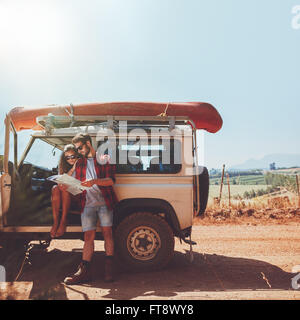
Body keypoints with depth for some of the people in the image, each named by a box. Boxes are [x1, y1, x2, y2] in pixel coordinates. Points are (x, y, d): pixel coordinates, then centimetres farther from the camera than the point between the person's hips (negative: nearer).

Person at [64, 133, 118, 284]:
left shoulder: (104, 159, 6)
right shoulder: (79, 163, 21)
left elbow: (111, 180, -6)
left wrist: (95, 181, -22)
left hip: (104, 202, -3)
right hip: (87, 203, 3)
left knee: (107, 232, -5)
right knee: (88, 236, -2)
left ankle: (109, 269, 1)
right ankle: (84, 271, -3)